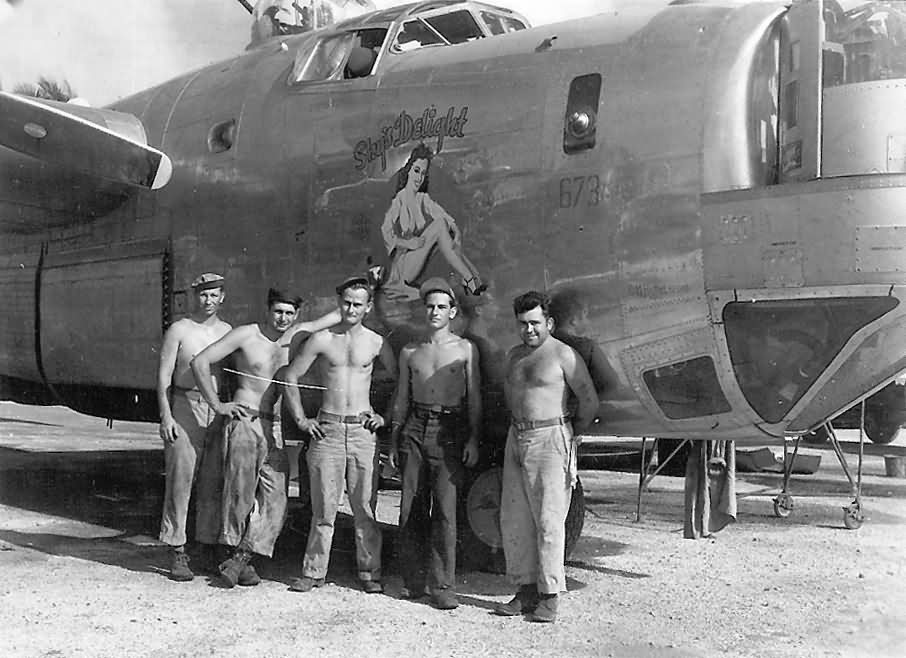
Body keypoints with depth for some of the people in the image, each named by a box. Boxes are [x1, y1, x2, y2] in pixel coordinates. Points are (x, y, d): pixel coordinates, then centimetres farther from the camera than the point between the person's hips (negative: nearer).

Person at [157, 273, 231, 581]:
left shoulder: (229, 332, 13)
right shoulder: (179, 330, 2)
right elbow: (164, 376, 0)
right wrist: (166, 416, -9)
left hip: (219, 412, 3)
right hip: (185, 409, -3)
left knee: (213, 484, 5)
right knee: (180, 481, -6)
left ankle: (209, 548, 14)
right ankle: (177, 553, -1)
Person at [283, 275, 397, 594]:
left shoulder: (376, 343, 4)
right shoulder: (321, 340, 3)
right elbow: (290, 377, 7)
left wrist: (385, 415, 6)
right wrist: (301, 418, 3)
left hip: (362, 430, 0)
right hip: (327, 430, 0)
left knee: (365, 507, 1)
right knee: (324, 506, 2)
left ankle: (369, 573, 10)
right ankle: (314, 572, 11)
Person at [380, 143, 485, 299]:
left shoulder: (423, 199, 11)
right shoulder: (399, 201, -7)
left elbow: (450, 220, 1)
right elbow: (386, 233, -17)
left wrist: (457, 232, -19)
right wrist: (409, 243, -30)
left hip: (421, 260, 6)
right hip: (402, 264, -6)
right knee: (438, 224, -22)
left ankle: (474, 275, -23)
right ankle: (469, 280, -27)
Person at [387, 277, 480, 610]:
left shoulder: (465, 349, 5)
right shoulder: (409, 352, 13)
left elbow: (474, 398, 5)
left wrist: (473, 439, -4)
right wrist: (393, 441, 14)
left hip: (449, 432, -3)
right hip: (414, 430, 3)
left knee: (445, 510, -7)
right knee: (411, 507, 1)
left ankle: (442, 586, -4)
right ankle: (413, 580, 11)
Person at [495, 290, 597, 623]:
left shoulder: (563, 355, -6)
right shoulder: (514, 355, 15)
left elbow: (589, 401, -3)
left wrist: (570, 435, 6)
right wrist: (519, 427, 16)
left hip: (549, 440, -7)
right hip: (516, 438, 7)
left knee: (548, 520, -6)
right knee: (514, 519, 6)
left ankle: (549, 597, 0)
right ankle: (526, 591, 15)